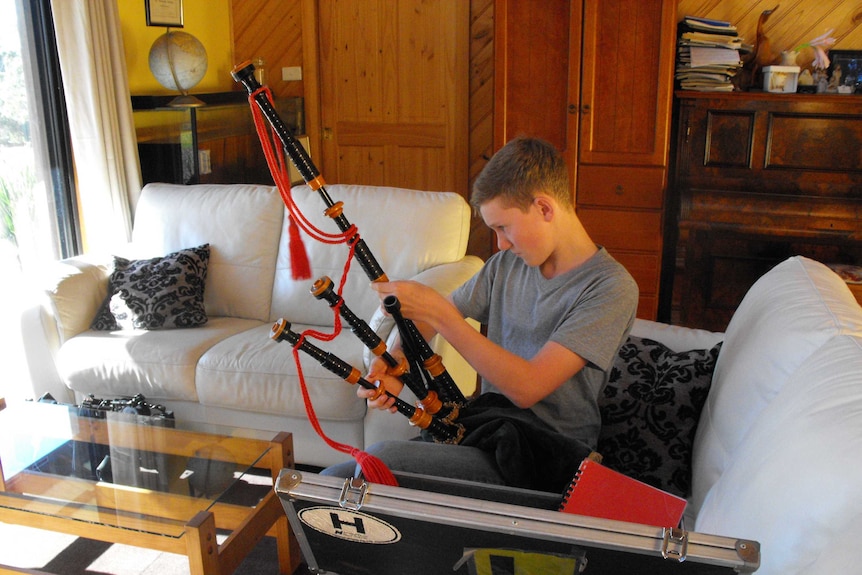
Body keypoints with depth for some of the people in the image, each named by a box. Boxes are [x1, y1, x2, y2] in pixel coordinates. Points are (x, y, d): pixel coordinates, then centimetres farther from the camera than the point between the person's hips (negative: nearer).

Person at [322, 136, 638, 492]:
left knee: (380, 460, -27)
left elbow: (526, 388, -23)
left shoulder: (611, 287, -14)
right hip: (485, 435, 7)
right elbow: (424, 321, 17)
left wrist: (437, 312, -22)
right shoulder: (506, 264, 9)